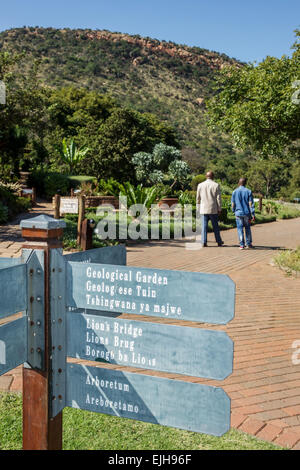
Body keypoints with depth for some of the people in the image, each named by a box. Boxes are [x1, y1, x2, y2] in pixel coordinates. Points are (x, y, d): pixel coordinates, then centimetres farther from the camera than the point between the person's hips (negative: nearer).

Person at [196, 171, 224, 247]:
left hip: (203, 209, 1)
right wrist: (219, 209, 2)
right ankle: (219, 242, 16)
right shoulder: (216, 185, -4)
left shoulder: (200, 185, 2)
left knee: (204, 226, 3)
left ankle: (203, 242, -2)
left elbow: (198, 198, 8)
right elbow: (218, 198, -4)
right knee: (215, 226, 9)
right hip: (213, 209, -1)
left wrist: (198, 203, 26)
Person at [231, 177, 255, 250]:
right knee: (247, 228, 13)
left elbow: (233, 204, 2)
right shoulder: (248, 191, -4)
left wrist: (234, 211, 20)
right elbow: (251, 204, -7)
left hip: (238, 213, 0)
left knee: (240, 228, 3)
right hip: (247, 213, 0)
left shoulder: (235, 192, -1)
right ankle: (248, 244, 19)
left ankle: (242, 245, 0)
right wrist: (253, 214, -5)